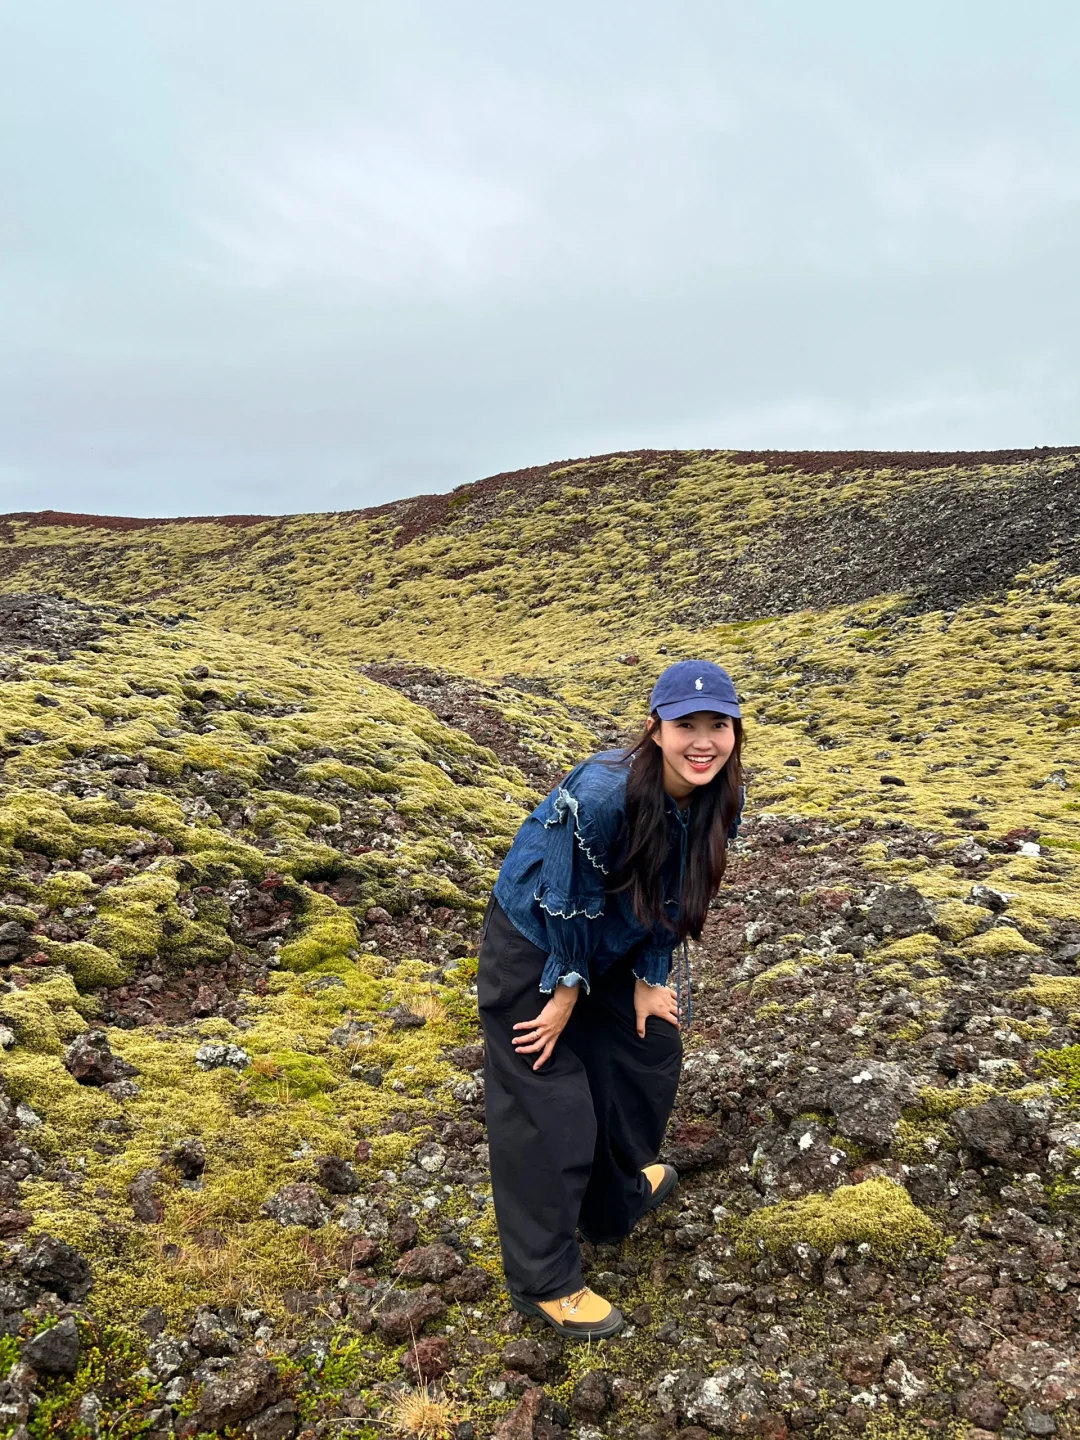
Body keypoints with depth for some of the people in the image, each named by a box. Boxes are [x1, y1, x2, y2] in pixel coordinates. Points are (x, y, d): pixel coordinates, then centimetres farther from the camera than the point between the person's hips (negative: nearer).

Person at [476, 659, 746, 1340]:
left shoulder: (720, 797, -15)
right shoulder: (601, 793, -37)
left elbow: (673, 894, -2)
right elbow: (568, 901, -25)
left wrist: (649, 979, 1)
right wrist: (567, 991, -13)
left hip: (609, 946, 7)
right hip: (533, 945, -7)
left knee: (652, 1051, 19)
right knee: (550, 1109, -1)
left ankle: (619, 1196, 45)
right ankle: (543, 1282, 18)